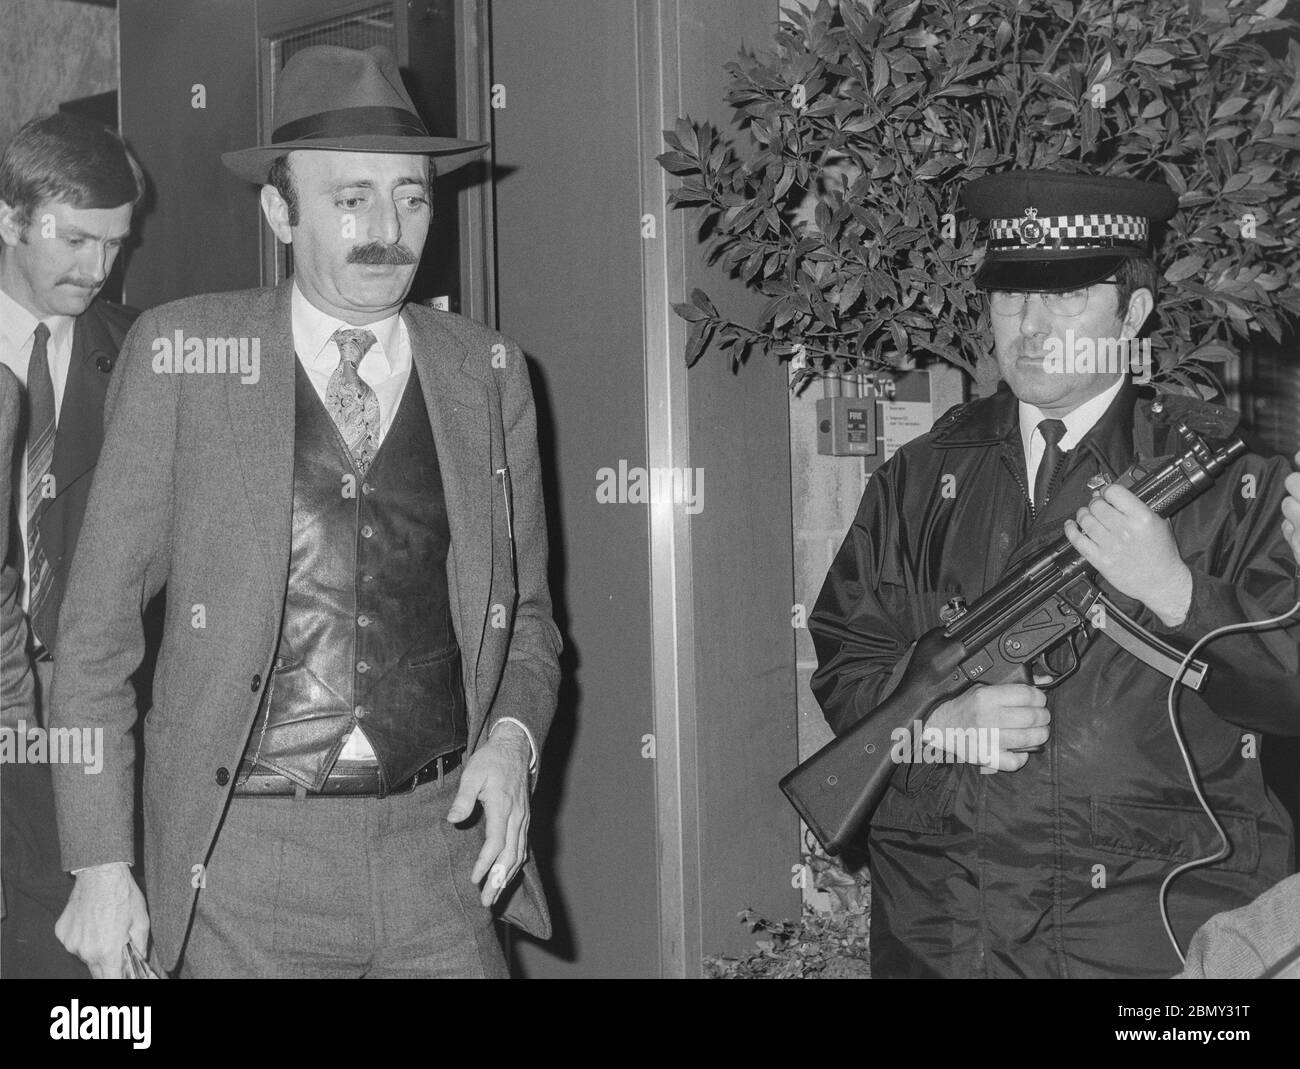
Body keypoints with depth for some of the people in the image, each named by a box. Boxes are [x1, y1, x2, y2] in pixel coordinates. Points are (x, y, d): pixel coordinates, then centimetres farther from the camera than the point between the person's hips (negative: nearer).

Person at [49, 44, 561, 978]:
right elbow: (98, 626, 0)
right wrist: (101, 864, -4)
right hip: (243, 859, -2)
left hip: (442, 846, 2)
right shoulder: (179, 355, -2)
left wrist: (512, 736, -6)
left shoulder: (488, 374, 5)